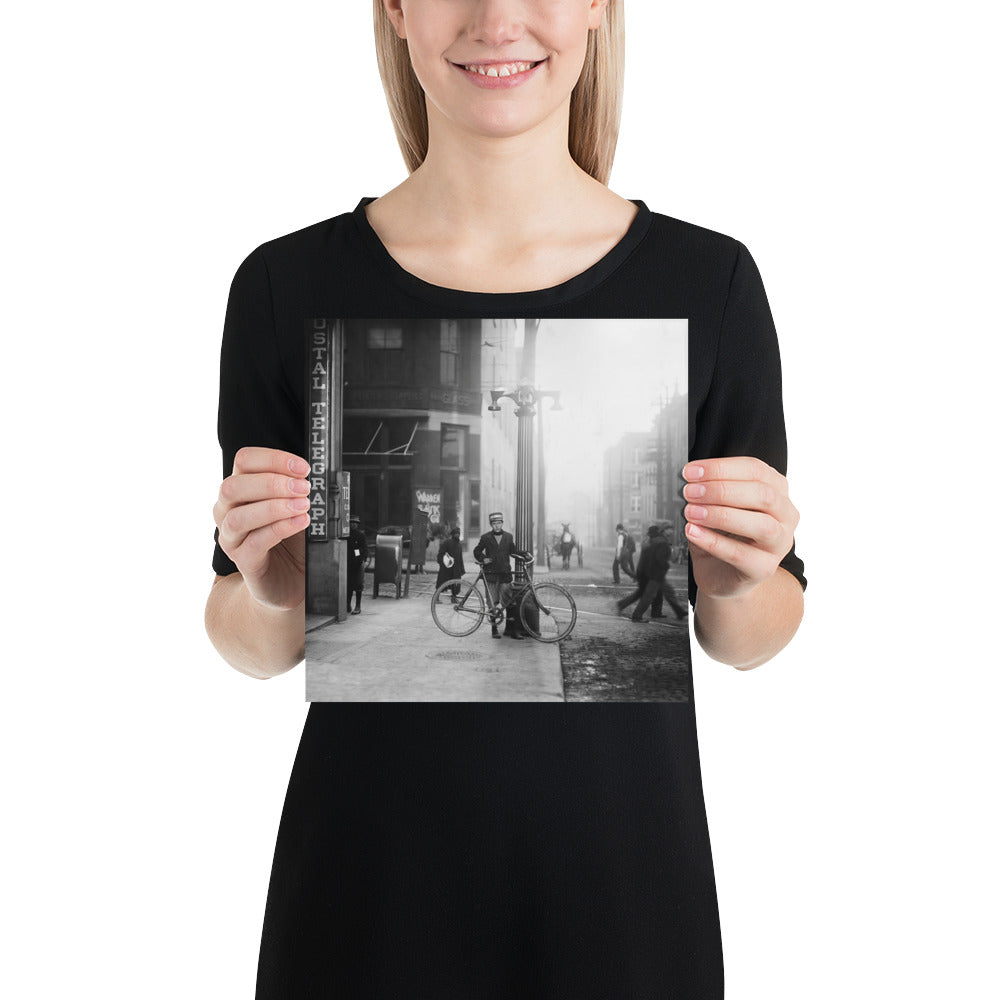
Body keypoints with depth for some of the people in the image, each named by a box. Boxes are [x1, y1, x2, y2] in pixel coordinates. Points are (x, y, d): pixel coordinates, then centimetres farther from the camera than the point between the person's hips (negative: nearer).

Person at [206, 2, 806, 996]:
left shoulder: (709, 281, -8)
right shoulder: (287, 284, -7)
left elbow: (751, 640, 1)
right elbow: (251, 646, 0)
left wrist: (736, 583, -20)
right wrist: (271, 593, -20)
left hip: (623, 872, 1)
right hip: (370, 876, 0)